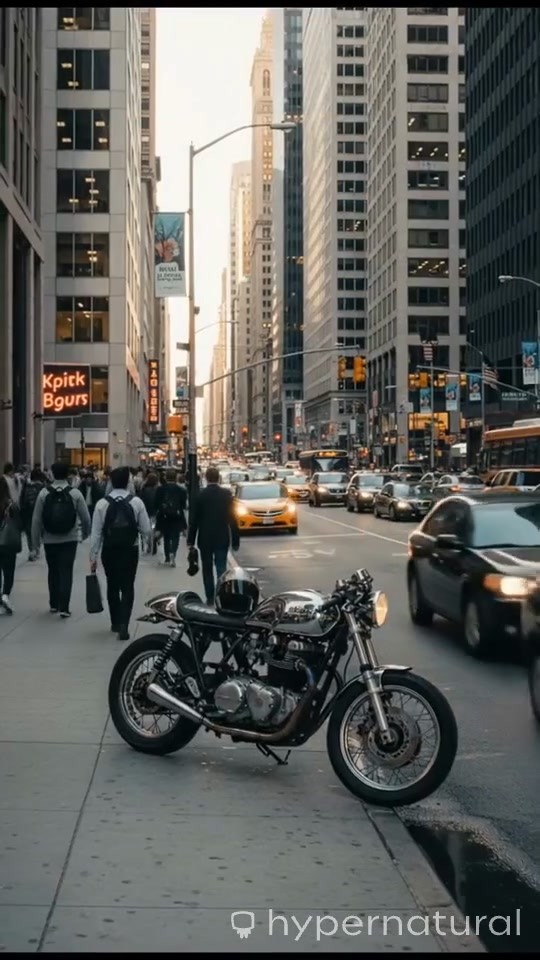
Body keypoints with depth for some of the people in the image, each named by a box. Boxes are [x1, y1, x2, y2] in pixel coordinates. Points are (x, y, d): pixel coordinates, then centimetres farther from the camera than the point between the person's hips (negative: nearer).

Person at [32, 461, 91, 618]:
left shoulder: (44, 493, -6)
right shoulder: (75, 493, -7)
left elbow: (36, 519, -4)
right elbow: (85, 517, -3)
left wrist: (35, 540, 6)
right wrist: (86, 533, 16)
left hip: (50, 539, 1)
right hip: (69, 539, -1)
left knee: (53, 571, 17)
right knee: (66, 572, 1)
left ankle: (54, 604, 26)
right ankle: (63, 607, -7)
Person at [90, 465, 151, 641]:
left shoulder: (102, 504, -7)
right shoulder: (136, 502, -9)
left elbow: (96, 533, -6)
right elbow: (146, 531, -7)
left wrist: (93, 557, 0)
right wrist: (147, 536, 17)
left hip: (109, 551, 1)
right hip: (130, 551, -1)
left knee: (113, 586, 19)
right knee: (127, 588, 3)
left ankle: (115, 622, 30)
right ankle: (123, 625, -13)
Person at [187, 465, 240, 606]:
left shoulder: (200, 495, -7)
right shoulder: (227, 494, -4)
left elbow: (193, 520, -5)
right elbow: (232, 519, -2)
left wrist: (191, 540, 2)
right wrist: (235, 540, 3)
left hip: (205, 539, 0)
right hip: (222, 538, 0)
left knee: (207, 570, 12)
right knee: (221, 569, 2)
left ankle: (210, 598, 14)